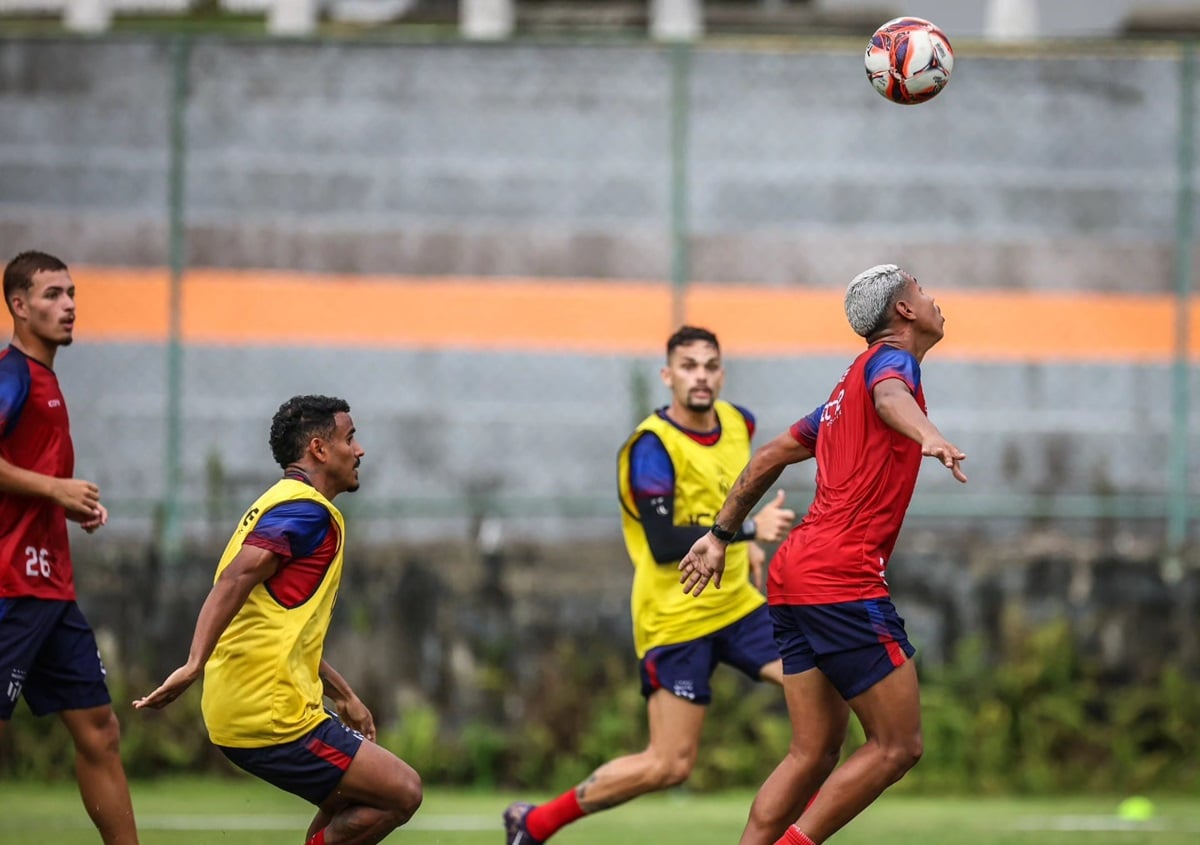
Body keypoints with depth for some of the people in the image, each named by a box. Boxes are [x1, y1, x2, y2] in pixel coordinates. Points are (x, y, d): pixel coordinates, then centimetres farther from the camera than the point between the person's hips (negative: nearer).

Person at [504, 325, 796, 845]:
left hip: (736, 604, 7)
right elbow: (664, 544, -28)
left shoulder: (739, 423, 4)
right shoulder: (653, 447, -18)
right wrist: (747, 529, -33)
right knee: (670, 765, -8)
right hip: (675, 620, -7)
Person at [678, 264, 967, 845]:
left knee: (815, 753, 9)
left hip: (794, 575, 9)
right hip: (843, 579, -9)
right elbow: (890, 396, -27)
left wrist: (720, 536, 40)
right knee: (898, 746, -6)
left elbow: (770, 456, 32)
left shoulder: (846, 391, 24)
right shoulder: (891, 358, -2)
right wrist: (928, 434, -48)